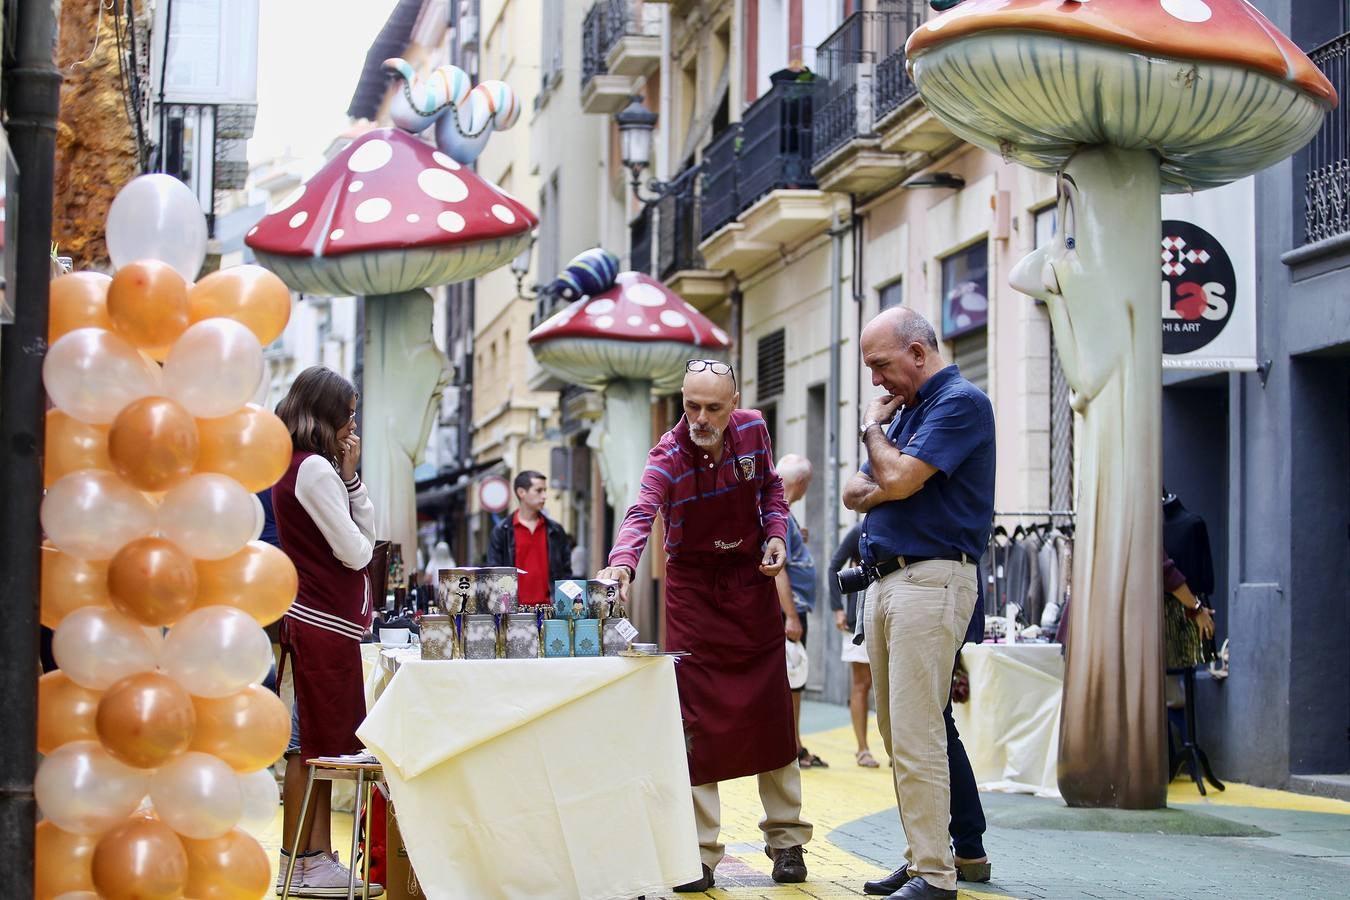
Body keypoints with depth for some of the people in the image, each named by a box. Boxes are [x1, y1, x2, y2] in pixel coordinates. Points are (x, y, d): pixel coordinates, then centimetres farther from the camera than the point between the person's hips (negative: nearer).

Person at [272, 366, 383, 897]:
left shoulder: (298, 468, 16)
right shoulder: (315, 469, -15)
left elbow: (367, 535, 15)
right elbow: (356, 552, -15)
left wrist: (350, 477, 4)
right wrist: (350, 475, -3)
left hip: (317, 621, 10)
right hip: (325, 625, -10)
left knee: (321, 745, 11)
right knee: (315, 745, -4)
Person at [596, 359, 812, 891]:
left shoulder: (753, 430, -6)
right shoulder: (668, 455, -17)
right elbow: (642, 513, -35)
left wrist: (776, 534, -7)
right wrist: (622, 562, -54)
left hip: (752, 580, 3)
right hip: (693, 591, -2)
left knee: (771, 713, 5)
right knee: (696, 722, -5)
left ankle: (786, 840, 17)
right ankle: (699, 853, 1)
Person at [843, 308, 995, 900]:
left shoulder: (961, 402, -9)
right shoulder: (907, 408, 20)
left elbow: (897, 479, -19)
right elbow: (857, 493, 17)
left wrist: (872, 428, 0)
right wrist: (890, 484, -4)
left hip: (930, 579, -10)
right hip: (884, 581, 10)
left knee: (916, 738, -12)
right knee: (897, 735, 11)